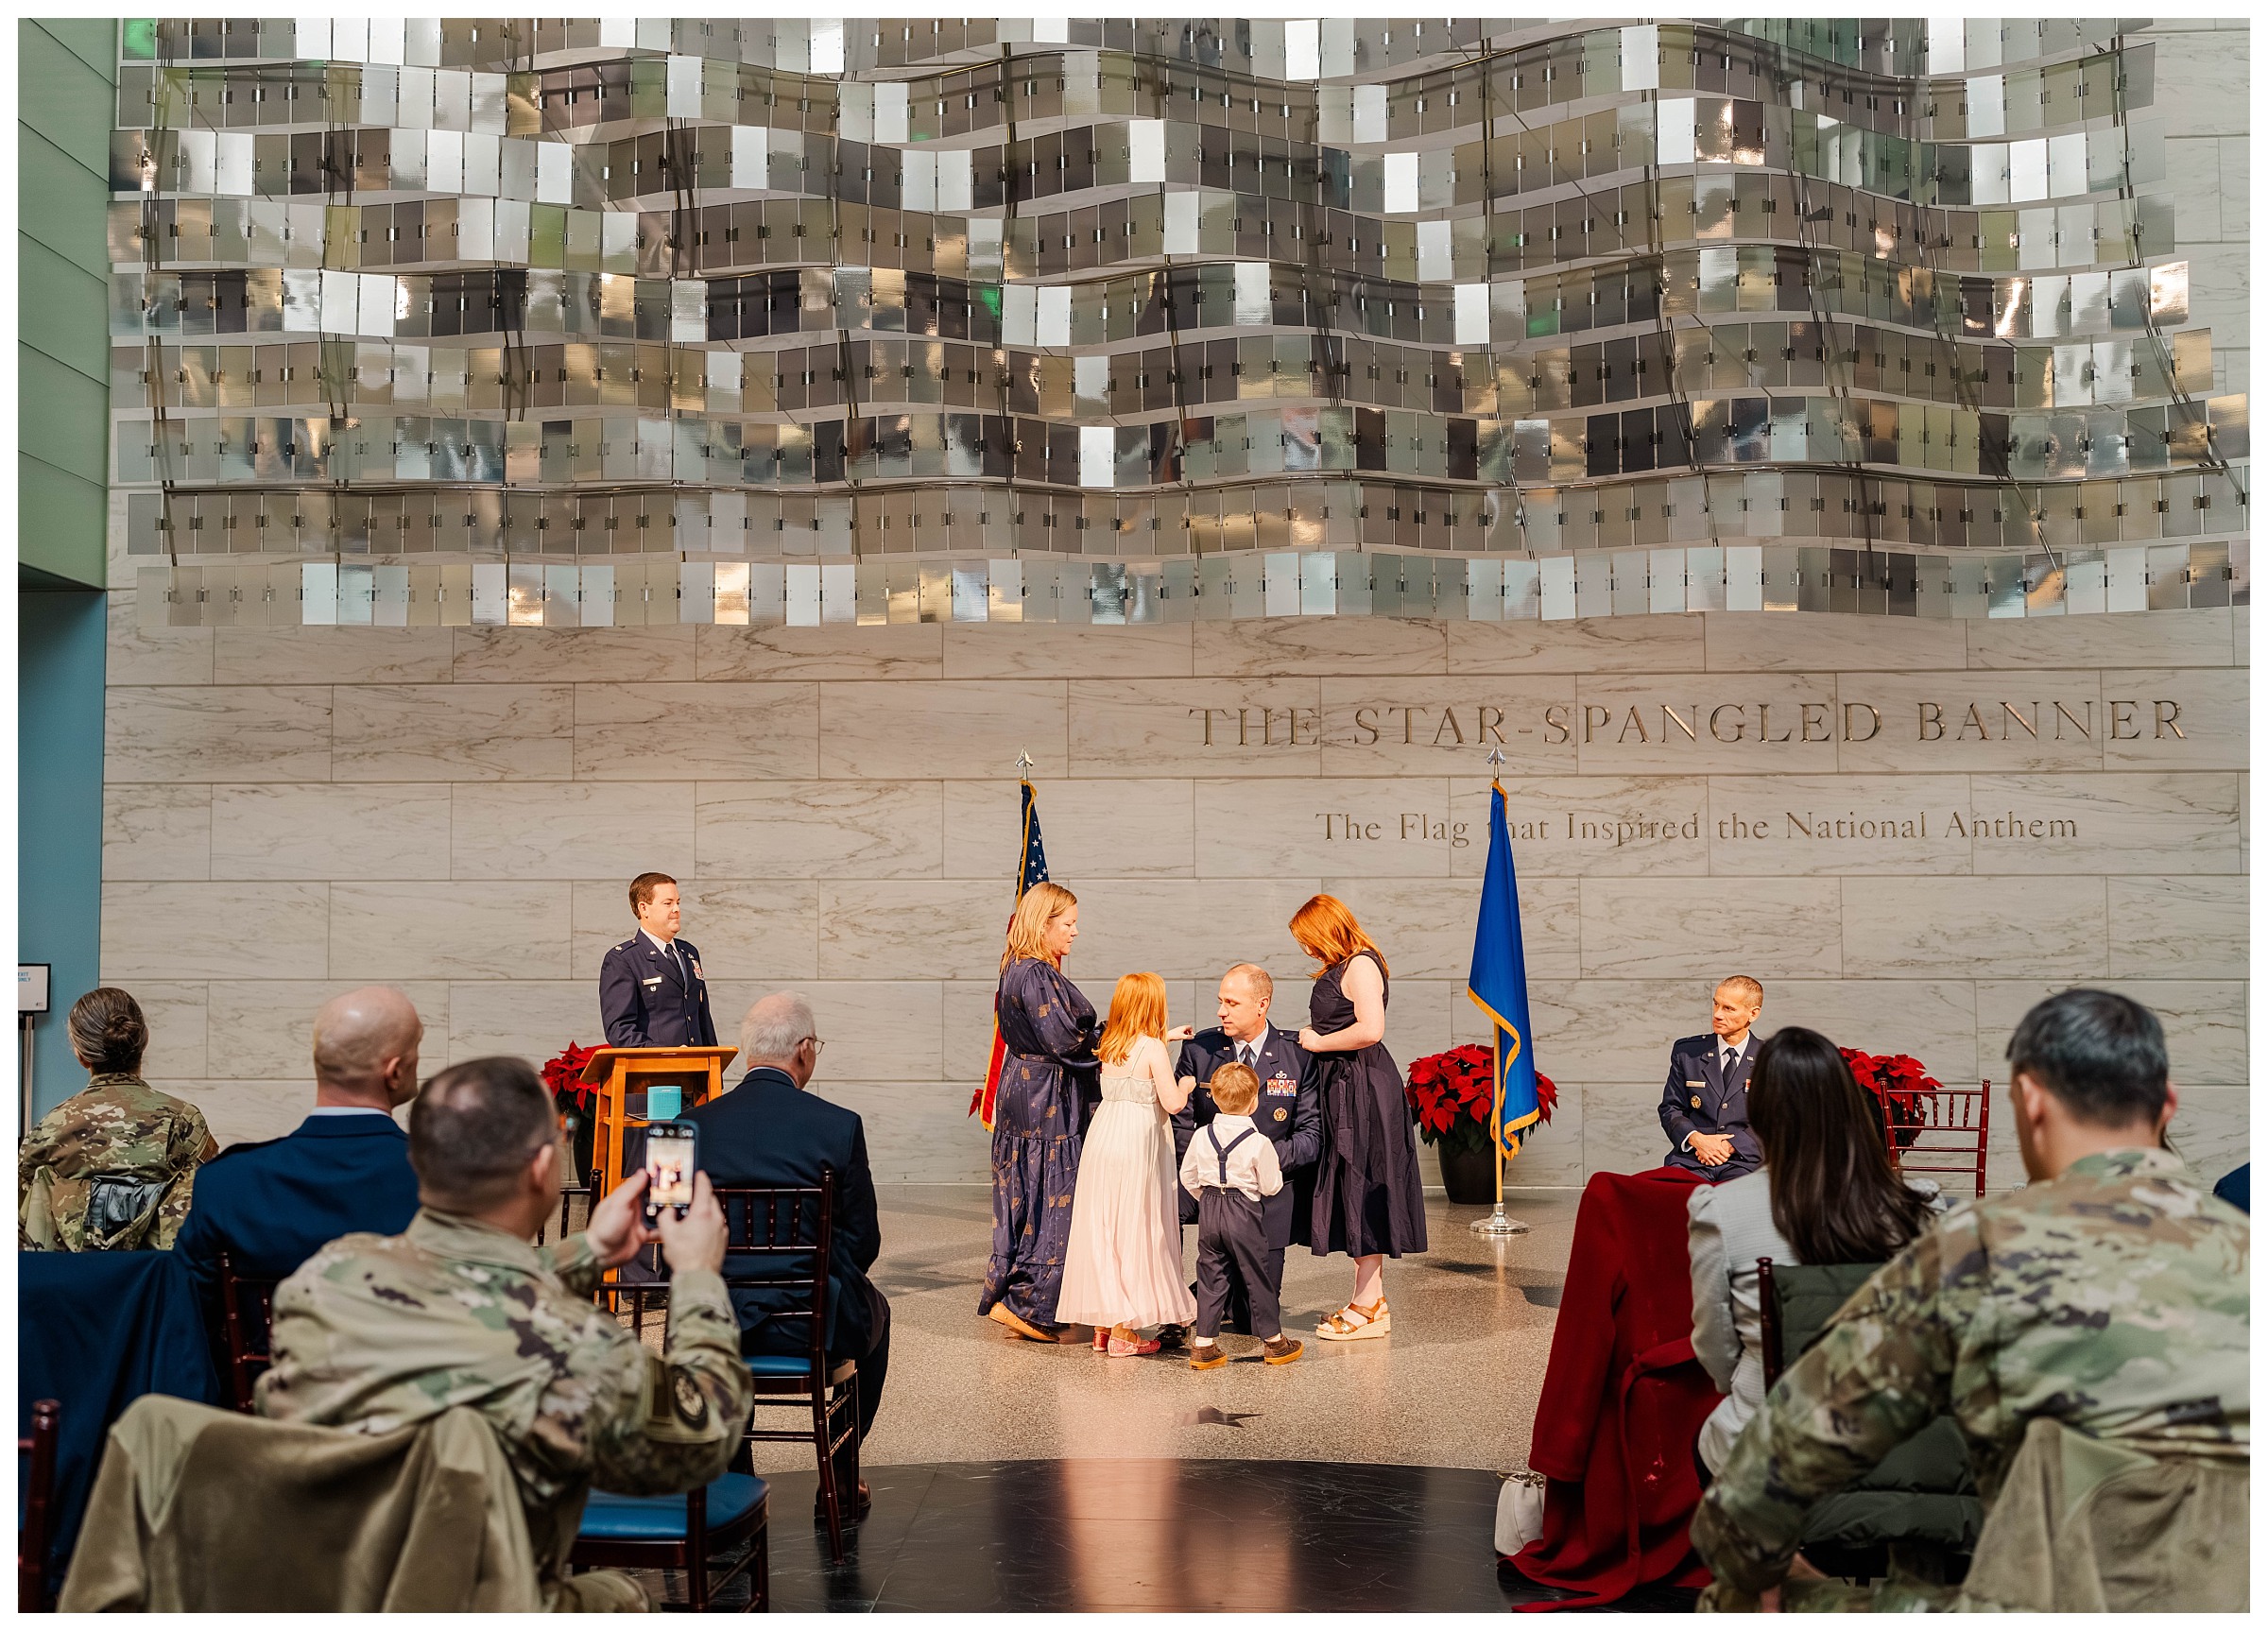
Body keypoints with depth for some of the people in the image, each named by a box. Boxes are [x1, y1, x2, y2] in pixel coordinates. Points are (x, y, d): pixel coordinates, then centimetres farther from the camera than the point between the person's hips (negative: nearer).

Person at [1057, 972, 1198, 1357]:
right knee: (1132, 1231, 0)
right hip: (1136, 1146, -7)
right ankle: (1123, 1330, 2)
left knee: (1102, 1229, 9)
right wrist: (1186, 1086, 8)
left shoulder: (1108, 1047, 10)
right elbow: (1172, 1103, -12)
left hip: (1101, 1139, 7)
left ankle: (1102, 1326, 16)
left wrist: (1166, 1036, 40)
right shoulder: (1153, 1049, -10)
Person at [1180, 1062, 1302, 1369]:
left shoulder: (1202, 1136, -1)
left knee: (1210, 1275, 9)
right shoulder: (1259, 1143, -14)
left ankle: (1204, 1345, 10)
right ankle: (1273, 1341, 20)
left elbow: (1188, 1177, 8)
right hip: (1244, 1215, -4)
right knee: (1257, 1277, 8)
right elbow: (1271, 1186, -8)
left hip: (1209, 1213, 4)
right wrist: (1276, 1168, 12)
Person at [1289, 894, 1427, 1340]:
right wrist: (1311, 1039, 7)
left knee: (1362, 1189, -4)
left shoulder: (1361, 966, -14)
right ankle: (1372, 1299, 21)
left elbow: (1370, 1030, -26)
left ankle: (1368, 1307, 3)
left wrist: (1319, 1042, -15)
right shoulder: (1339, 969, 15)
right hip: (1342, 1086, 10)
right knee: (1350, 1191, 13)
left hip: (1364, 1088, -10)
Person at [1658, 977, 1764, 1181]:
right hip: (1690, 1160, 2)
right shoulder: (1686, 1051, 11)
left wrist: (1732, 1145, -11)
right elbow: (1671, 1109, 11)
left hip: (1744, 1160, -1)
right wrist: (1696, 1139, -9)